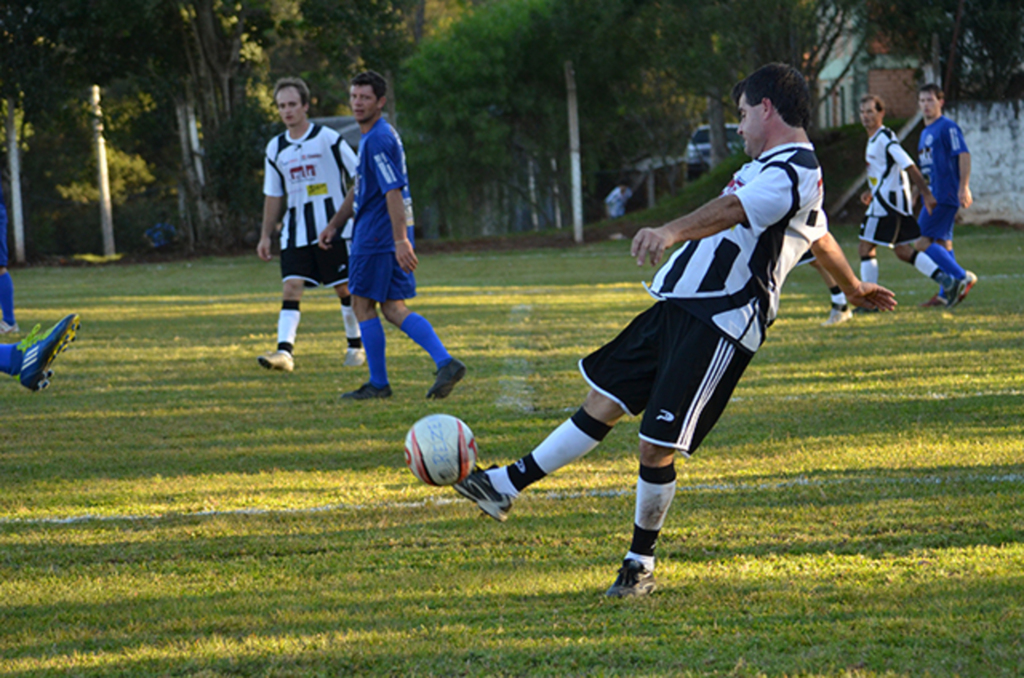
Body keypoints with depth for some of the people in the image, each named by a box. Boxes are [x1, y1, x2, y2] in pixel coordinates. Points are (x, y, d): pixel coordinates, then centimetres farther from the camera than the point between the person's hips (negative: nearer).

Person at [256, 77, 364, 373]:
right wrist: (265, 235, 15)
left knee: (344, 288, 3)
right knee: (291, 287, -11)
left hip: (332, 226, -3)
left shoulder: (328, 138, -5)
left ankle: (356, 346, 20)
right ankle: (284, 351, -21)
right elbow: (273, 195, 17)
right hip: (296, 231, 3)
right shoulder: (276, 148, 9)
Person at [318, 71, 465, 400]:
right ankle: (445, 363, -5)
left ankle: (378, 384, 6)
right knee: (393, 308, 8)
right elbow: (359, 189, 26)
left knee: (363, 305, 0)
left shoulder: (378, 140, -17)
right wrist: (334, 225, 27)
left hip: (376, 237, -10)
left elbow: (393, 192, -24)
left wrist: (401, 241, -28)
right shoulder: (370, 137, 16)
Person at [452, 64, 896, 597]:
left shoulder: (792, 173, -13)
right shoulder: (775, 166, 22)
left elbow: (732, 209, -33)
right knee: (603, 403, 12)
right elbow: (822, 238, 38)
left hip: (718, 327, -10)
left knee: (656, 448, -9)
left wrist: (671, 232, -50)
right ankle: (508, 484, 18)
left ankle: (640, 564, 7)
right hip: (678, 308, 10)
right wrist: (854, 288, 56)